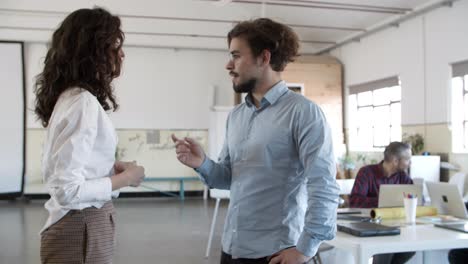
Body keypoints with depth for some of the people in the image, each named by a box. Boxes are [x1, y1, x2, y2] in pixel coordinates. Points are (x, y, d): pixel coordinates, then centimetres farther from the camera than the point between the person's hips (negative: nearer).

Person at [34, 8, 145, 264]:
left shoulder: (71, 96, 6)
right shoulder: (83, 102, -22)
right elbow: (67, 190, -26)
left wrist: (112, 166, 5)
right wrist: (126, 177, -15)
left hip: (86, 224, 9)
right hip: (82, 231, -9)